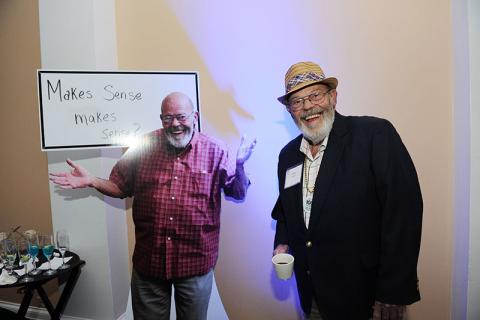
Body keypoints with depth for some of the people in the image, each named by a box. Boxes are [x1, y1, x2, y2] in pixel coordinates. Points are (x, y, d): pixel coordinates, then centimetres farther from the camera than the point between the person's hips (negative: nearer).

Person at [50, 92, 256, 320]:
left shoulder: (214, 151, -6)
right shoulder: (144, 147, -2)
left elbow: (239, 195, -3)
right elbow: (121, 187, 9)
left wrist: (238, 165, -21)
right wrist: (91, 181, -7)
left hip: (195, 262, -1)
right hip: (149, 261, 2)